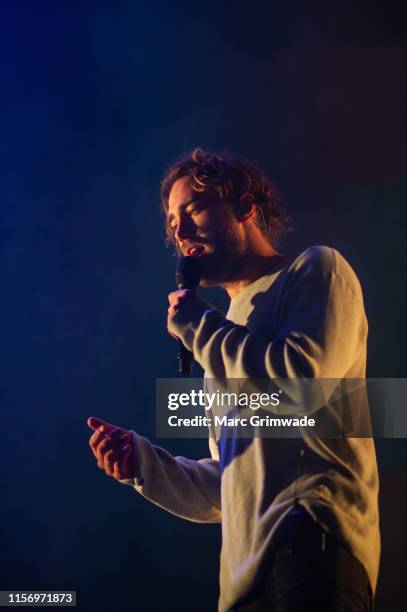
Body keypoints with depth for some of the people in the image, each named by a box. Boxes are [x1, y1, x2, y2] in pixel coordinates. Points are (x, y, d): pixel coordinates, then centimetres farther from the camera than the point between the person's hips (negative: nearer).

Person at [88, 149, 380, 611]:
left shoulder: (314, 270, 5)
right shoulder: (227, 338, 24)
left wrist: (197, 325, -2)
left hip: (313, 545, -7)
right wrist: (141, 462, 9)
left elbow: (301, 380, -17)